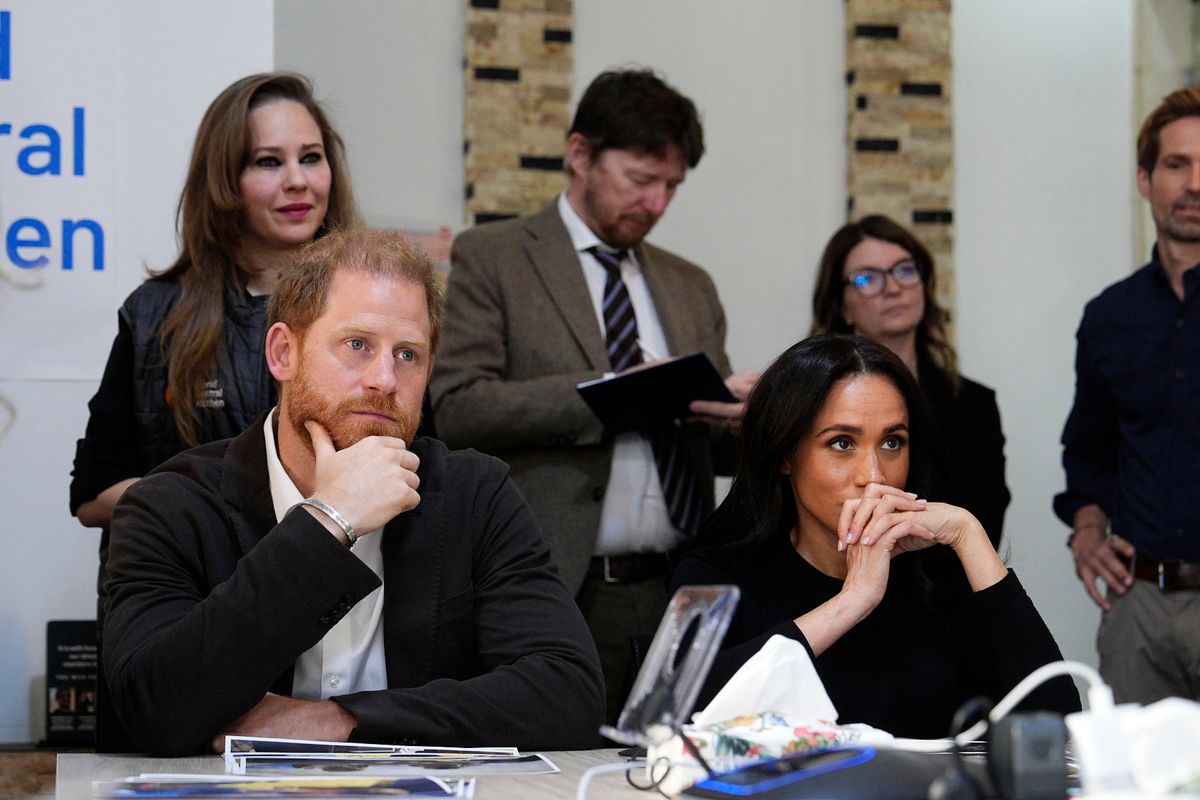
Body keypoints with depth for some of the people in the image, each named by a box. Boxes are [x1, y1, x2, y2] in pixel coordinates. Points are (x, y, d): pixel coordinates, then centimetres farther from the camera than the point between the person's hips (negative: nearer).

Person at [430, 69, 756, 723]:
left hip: (678, 596, 5)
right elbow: (455, 407, -9)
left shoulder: (690, 287, 20)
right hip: (558, 596, -5)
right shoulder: (489, 259, 3)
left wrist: (736, 416, -3)